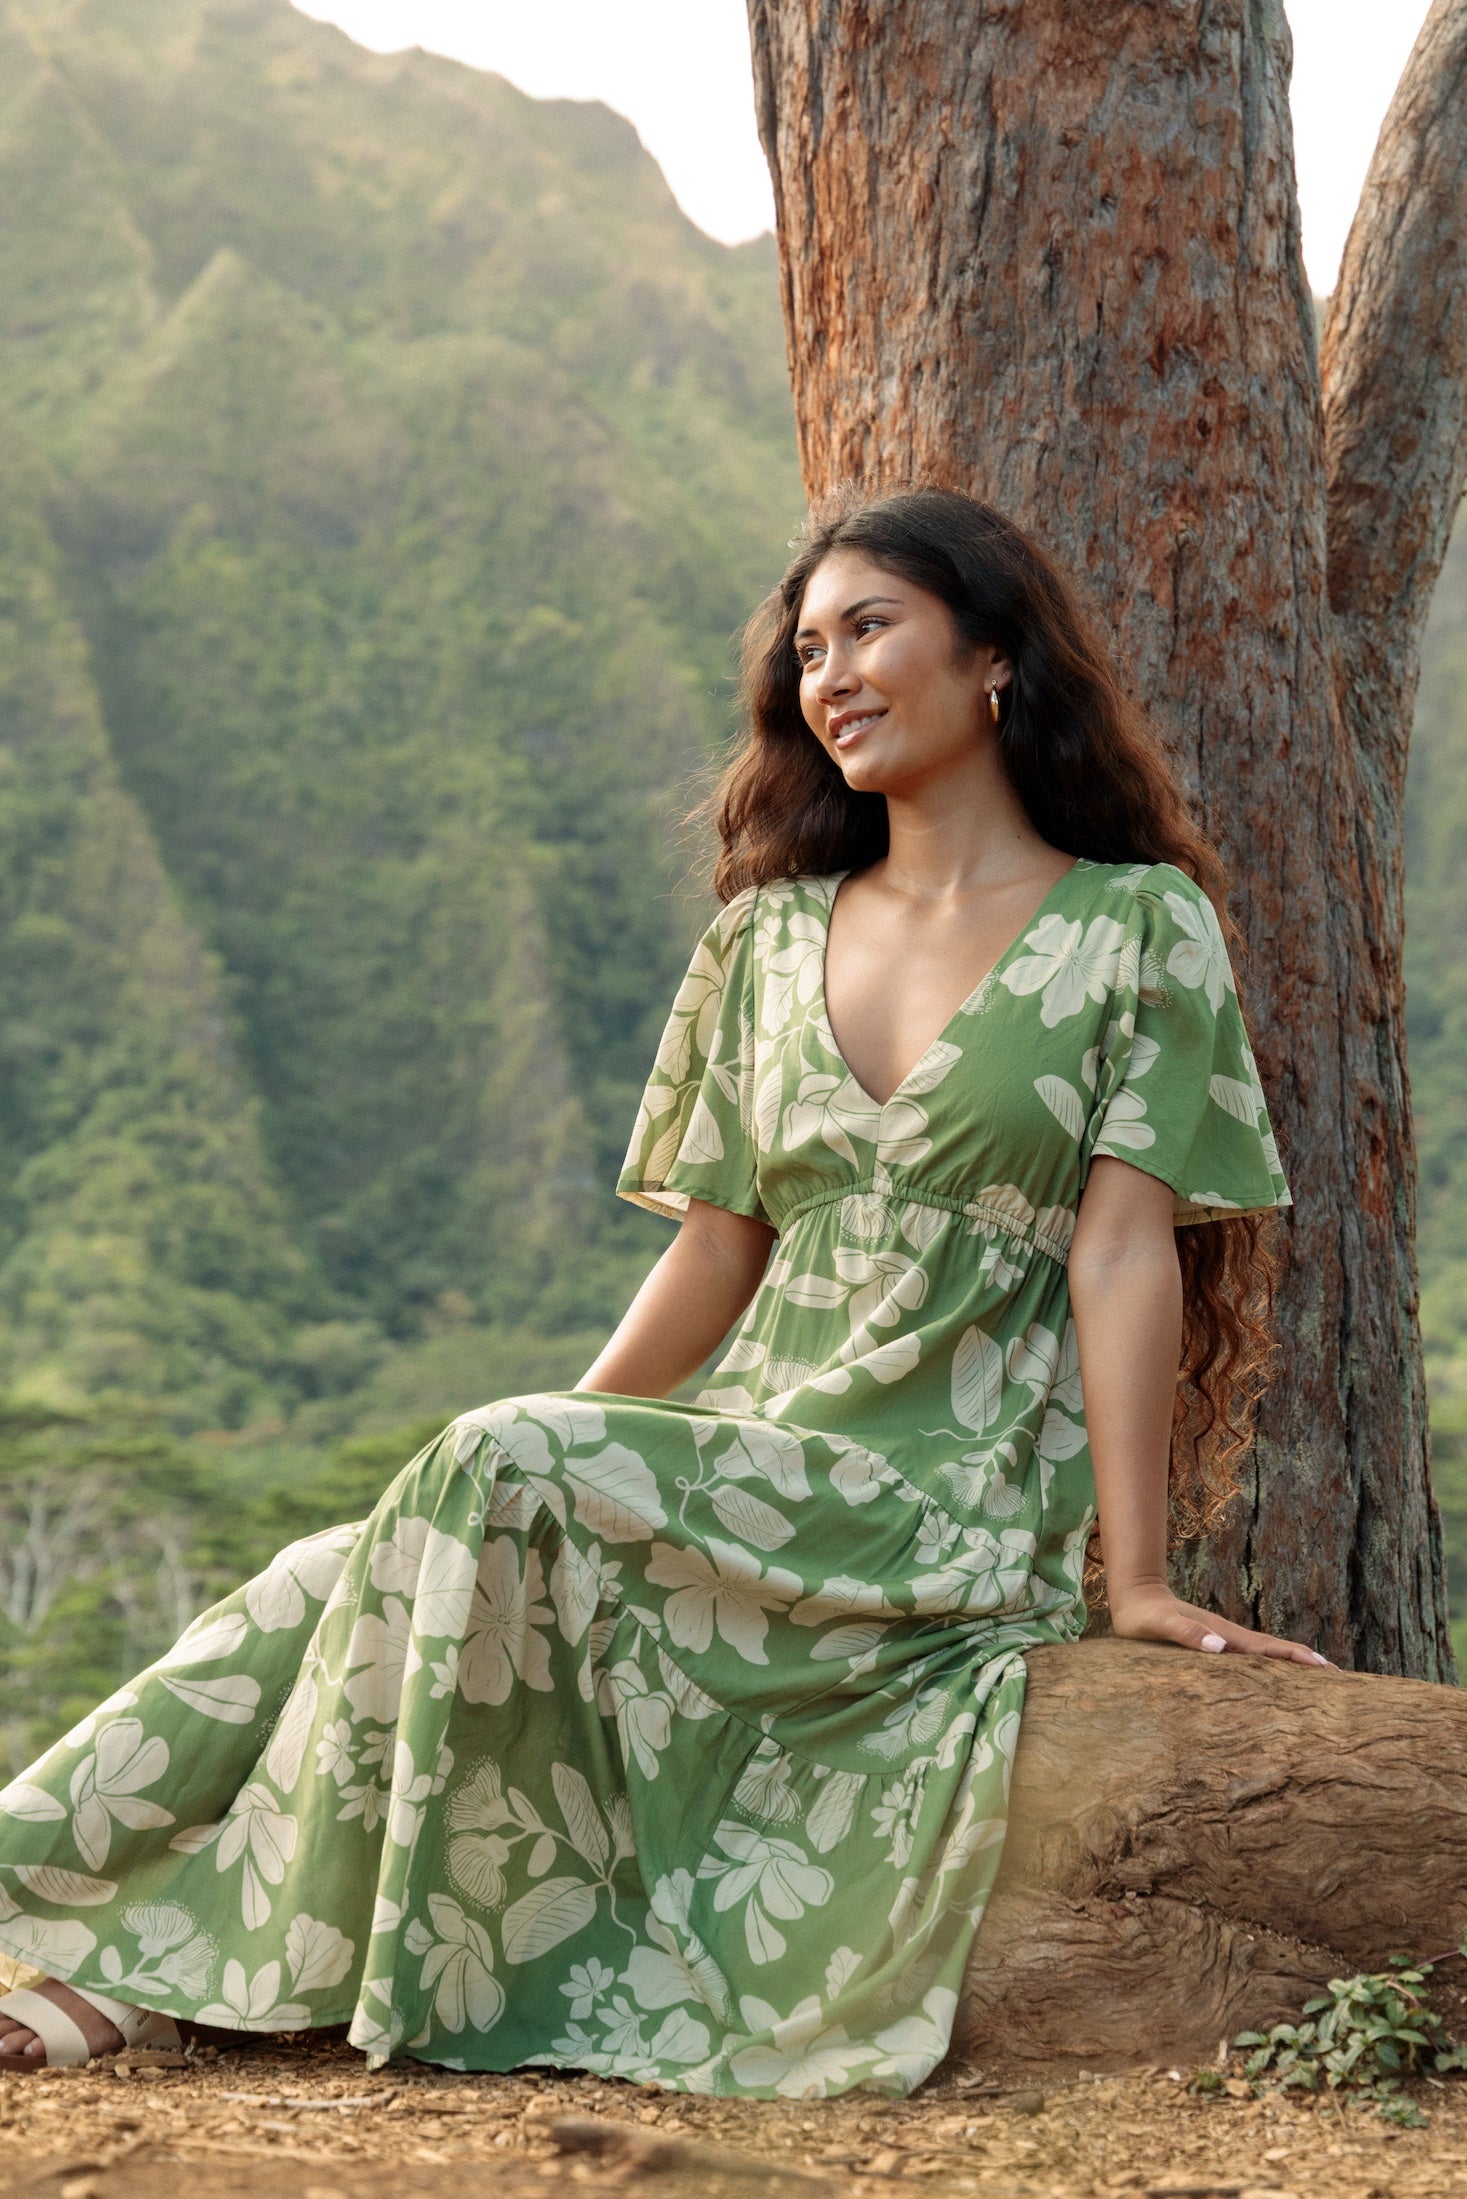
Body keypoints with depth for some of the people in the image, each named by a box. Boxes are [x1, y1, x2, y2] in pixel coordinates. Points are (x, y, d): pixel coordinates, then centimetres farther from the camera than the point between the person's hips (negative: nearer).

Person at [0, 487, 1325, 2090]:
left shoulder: (1139, 928, -1)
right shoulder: (775, 937, 15)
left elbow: (1120, 1255, -8)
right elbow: (716, 1250, 15)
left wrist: (1135, 1578, -13)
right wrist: (553, 1443, 7)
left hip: (949, 1515, -6)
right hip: (751, 1466, 6)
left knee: (498, 1481, -25)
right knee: (340, 1584, -16)